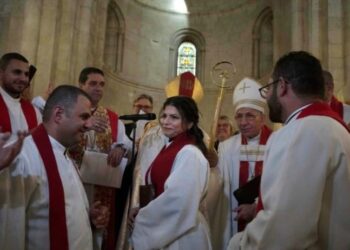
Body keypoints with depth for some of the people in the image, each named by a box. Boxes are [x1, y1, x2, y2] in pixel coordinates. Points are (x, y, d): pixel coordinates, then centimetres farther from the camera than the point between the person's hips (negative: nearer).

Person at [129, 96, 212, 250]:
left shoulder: (189, 154, -18)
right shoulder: (168, 148, 9)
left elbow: (177, 199, -24)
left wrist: (141, 220, -14)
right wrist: (140, 212, -3)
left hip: (181, 235, -8)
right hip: (162, 229, 8)